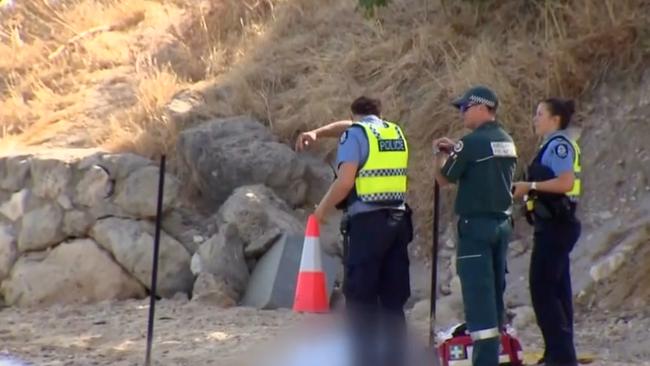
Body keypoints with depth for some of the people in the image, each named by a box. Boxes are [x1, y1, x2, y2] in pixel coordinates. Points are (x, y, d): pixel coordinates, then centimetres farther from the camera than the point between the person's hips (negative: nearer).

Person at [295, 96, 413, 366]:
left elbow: (345, 182, -13)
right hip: (398, 220, 6)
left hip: (368, 222, -6)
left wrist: (322, 210, 0)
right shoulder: (396, 132, 17)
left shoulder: (356, 134, -3)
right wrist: (317, 133, 26)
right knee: (393, 299, 9)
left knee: (360, 298, -4)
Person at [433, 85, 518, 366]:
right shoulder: (507, 142, 11)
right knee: (495, 290, 14)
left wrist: (440, 155, 13)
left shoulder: (472, 142, -13)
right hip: (502, 222, 8)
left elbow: (444, 179, -5)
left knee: (478, 293, -8)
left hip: (476, 224, -8)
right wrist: (455, 150, 21)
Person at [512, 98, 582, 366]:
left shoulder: (558, 145, -14)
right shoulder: (556, 145, 17)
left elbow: (566, 182, -25)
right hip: (556, 225, 11)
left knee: (542, 289, -10)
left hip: (555, 226, -11)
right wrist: (529, 189, 10)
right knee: (557, 290, 13)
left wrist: (531, 186, -18)